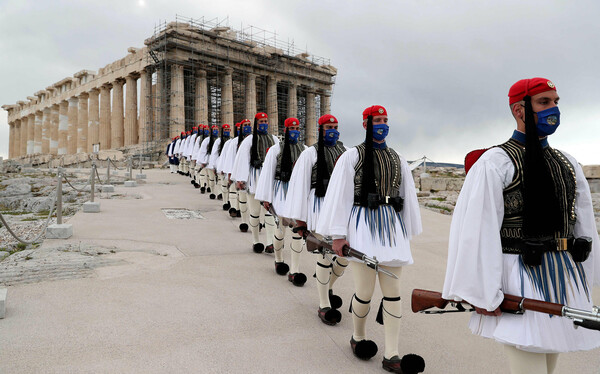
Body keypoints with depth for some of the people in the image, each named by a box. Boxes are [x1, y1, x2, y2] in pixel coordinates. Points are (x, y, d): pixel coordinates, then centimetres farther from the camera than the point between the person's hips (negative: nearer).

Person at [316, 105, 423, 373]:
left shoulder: (398, 160, 14)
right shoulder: (351, 156, 0)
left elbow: (408, 197, 17)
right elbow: (339, 195, -5)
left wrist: (408, 233, 16)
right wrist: (338, 234, -10)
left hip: (392, 228, 4)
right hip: (362, 227, -4)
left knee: (393, 290, 3)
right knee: (365, 290, -2)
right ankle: (358, 337, 27)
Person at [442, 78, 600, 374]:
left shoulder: (567, 164, 12)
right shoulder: (495, 162, -10)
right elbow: (477, 230, -16)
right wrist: (483, 294, -18)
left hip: (566, 281, 7)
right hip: (520, 282, -7)